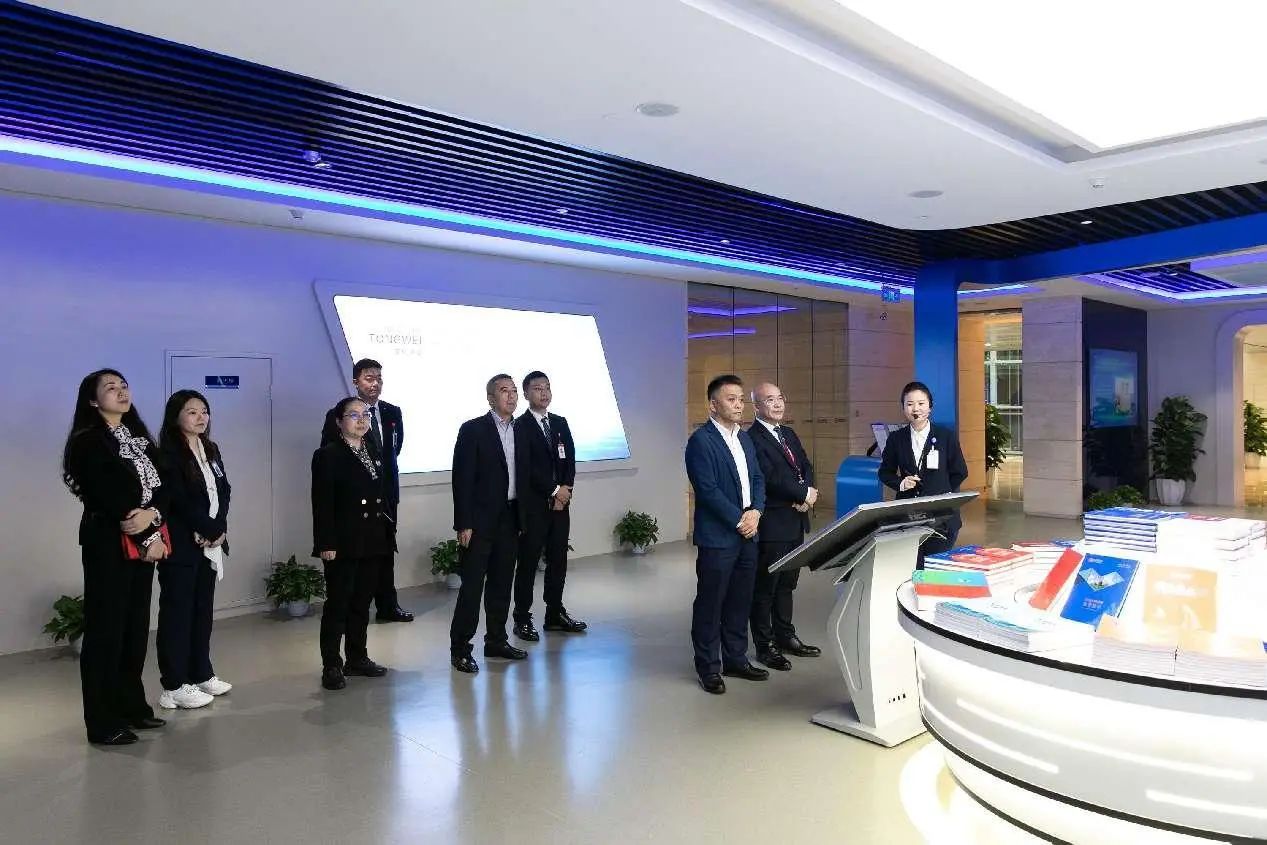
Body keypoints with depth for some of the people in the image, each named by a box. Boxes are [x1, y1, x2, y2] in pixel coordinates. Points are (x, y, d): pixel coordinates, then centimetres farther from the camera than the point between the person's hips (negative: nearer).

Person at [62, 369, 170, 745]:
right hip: (108, 545, -7)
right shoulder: (87, 442, -7)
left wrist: (153, 515, -16)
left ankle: (132, 706, 22)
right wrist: (149, 539, -13)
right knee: (106, 629, -2)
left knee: (136, 626, 11)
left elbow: (163, 486, 6)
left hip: (143, 544, 7)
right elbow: (109, 497, -15)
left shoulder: (140, 439, 14)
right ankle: (103, 722, 6)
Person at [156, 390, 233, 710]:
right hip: (181, 545, -7)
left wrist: (218, 529, -8)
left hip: (210, 544, 7)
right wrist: (212, 530, -13)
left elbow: (223, 491, 8)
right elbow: (180, 501, -16)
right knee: (177, 611, -1)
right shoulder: (168, 453, -9)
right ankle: (174, 686, 5)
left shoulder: (210, 449, 13)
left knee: (203, 609, 12)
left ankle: (201, 674, 22)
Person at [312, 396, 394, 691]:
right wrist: (326, 543, -16)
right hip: (343, 545, -6)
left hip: (373, 544, 6)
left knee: (362, 603, 14)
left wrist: (389, 531, 9)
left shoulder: (374, 454, 14)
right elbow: (322, 504, -11)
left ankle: (357, 658, 24)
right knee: (337, 605, 0)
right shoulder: (327, 456, -5)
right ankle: (332, 665, 8)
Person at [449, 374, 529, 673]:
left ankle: (496, 640, 24)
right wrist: (463, 524, -14)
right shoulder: (473, 430, -7)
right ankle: (460, 648, 5)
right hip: (480, 520, -6)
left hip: (510, 519, 6)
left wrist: (524, 517, 9)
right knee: (472, 584, -4)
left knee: (502, 583, 13)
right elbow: (462, 479, -10)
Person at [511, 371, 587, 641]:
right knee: (528, 562, 1)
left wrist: (566, 490, -5)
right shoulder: (520, 426, -6)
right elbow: (526, 468, -13)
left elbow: (570, 460, 9)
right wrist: (555, 490, -12)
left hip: (560, 503, 6)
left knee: (558, 560, 11)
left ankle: (556, 614, 23)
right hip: (533, 505, -6)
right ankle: (522, 619, 11)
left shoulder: (560, 423, 13)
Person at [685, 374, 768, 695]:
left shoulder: (744, 438, 14)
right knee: (710, 604, 3)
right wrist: (738, 520, -14)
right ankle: (708, 668, 13)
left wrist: (755, 512, -4)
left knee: (740, 601, 14)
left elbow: (757, 478, 14)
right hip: (717, 536, -7)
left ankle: (736, 659, 27)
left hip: (747, 533, 8)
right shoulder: (701, 440, -11)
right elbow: (707, 489, -17)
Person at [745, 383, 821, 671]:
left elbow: (806, 467, 11)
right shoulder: (752, 438, -14)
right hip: (771, 524, -8)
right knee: (765, 587, 3)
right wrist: (805, 493, -13)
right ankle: (765, 646, 13)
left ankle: (785, 637, 31)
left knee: (787, 583, 18)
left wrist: (804, 496, -8)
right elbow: (770, 478, -22)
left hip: (795, 520, 8)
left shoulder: (788, 433, 15)